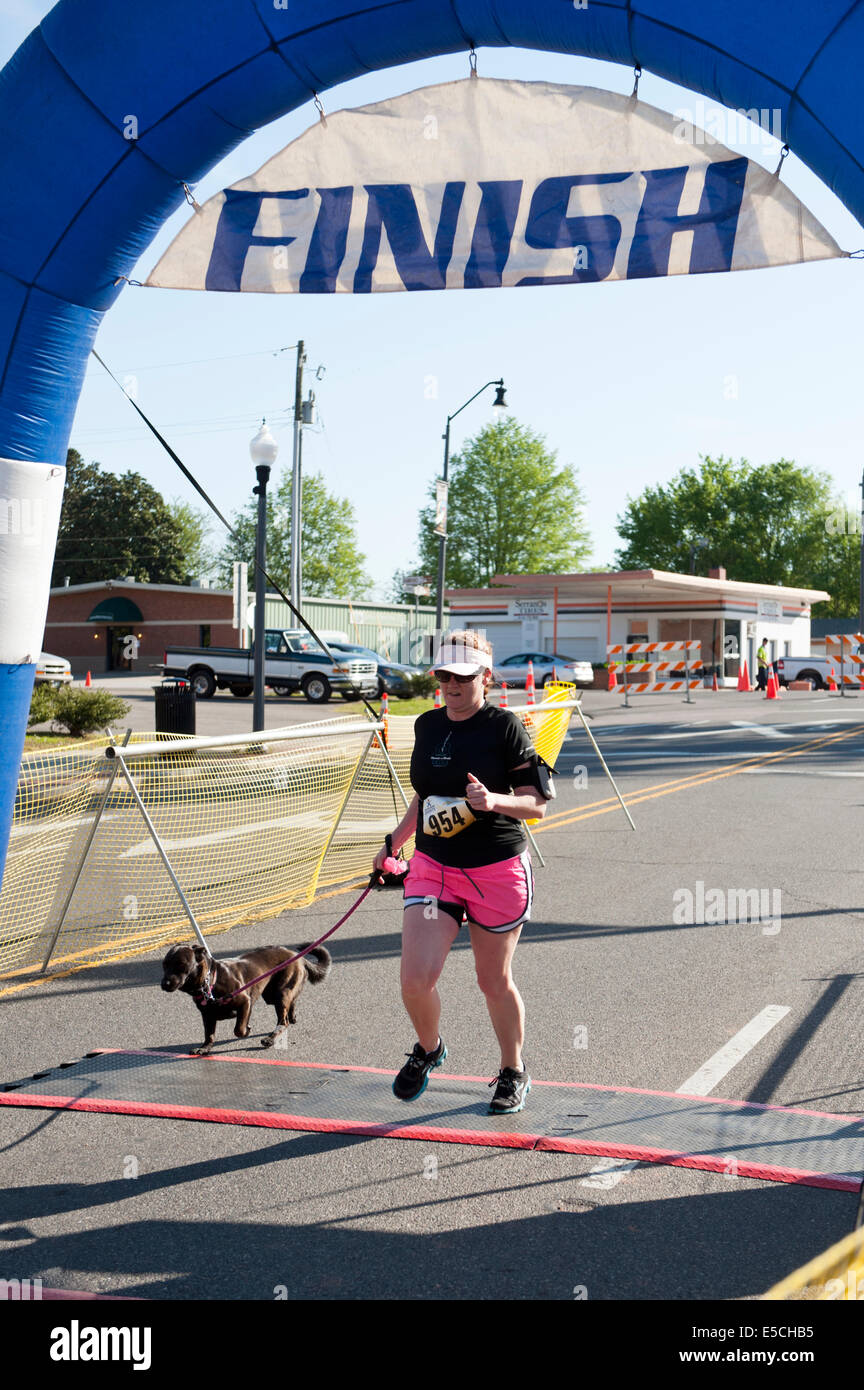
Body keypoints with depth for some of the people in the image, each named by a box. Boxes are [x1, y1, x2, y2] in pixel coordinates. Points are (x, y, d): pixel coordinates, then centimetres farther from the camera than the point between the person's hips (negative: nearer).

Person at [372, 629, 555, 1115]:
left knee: (495, 981, 10)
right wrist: (393, 845, 23)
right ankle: (429, 1049, 23)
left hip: (498, 871, -3)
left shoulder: (504, 726, -9)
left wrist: (492, 801, -27)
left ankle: (514, 1073, 35)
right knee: (416, 980, -9)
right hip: (433, 866, 4)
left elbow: (538, 803, -9)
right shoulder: (427, 725, 7)